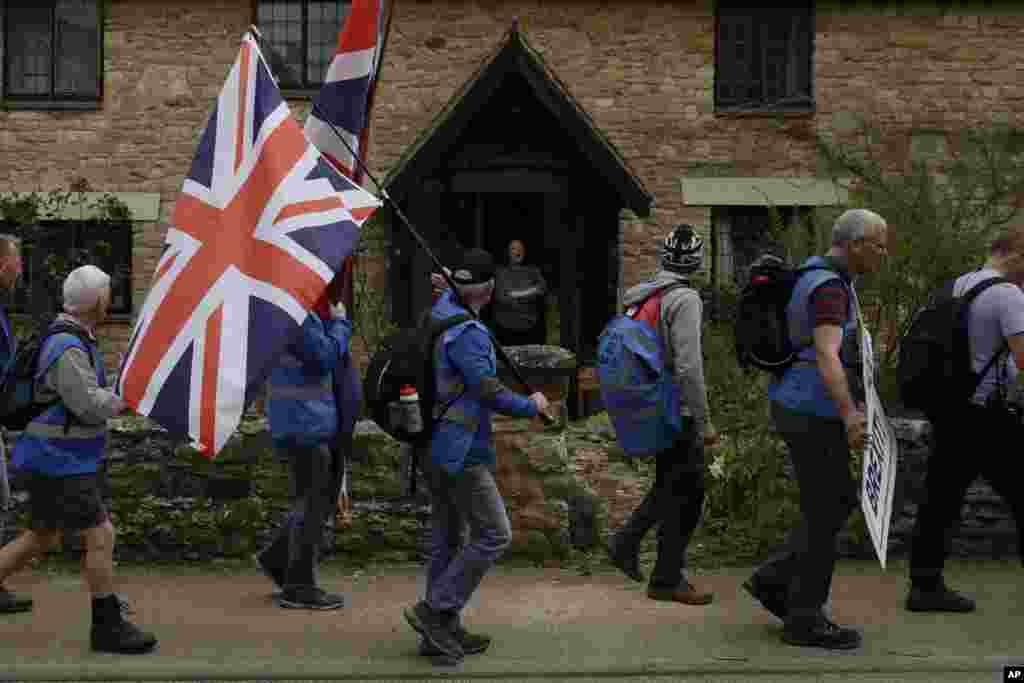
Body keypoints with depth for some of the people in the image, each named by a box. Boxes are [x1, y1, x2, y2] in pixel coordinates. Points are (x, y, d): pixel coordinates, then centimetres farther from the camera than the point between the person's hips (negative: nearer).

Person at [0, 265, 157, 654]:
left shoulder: (71, 338, 11)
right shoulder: (67, 348, -22)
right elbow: (91, 407, -26)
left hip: (58, 461, 10)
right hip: (57, 465, -10)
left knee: (42, 539, 19)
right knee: (101, 537, -5)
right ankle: (108, 627, 4)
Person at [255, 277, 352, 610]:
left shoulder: (308, 312, 16)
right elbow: (326, 357, -20)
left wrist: (332, 319, 7)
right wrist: (340, 322, -9)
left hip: (317, 420, 10)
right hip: (305, 422, -10)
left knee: (322, 497, 16)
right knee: (311, 503, -4)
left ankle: (276, 558, 26)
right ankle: (299, 587, 5)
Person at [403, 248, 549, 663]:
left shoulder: (438, 314, 7)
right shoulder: (467, 333, -20)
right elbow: (488, 391, -23)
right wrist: (531, 407, -9)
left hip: (435, 449, 10)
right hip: (461, 453, -10)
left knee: (445, 538, 14)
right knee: (493, 535, -3)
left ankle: (444, 629, 21)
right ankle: (435, 610, -2)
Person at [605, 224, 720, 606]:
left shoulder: (640, 296, 6)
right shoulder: (684, 300, -18)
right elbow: (688, 367, -24)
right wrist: (704, 421, -18)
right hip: (678, 412, -8)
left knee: (672, 483, 22)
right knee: (686, 492, 3)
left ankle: (626, 542, 18)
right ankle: (667, 579, 10)